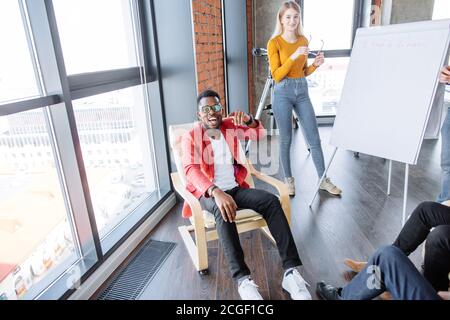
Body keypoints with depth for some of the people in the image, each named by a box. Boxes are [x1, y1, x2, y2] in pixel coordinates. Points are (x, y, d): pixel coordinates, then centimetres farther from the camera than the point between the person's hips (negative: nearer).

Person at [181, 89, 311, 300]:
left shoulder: (229, 127, 9)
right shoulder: (190, 137, -4)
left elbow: (259, 134, 7)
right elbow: (191, 169, -20)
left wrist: (248, 120, -18)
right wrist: (216, 192, -38)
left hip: (235, 187, 4)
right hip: (208, 192, -3)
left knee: (271, 201, -23)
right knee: (224, 212, -39)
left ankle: (291, 271, -27)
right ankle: (243, 280, -40)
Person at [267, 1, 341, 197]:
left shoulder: (303, 40, 10)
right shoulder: (274, 42, -6)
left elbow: (304, 72, 16)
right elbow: (276, 76, -13)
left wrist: (315, 65, -3)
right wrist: (293, 57, -22)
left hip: (302, 91, 5)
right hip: (283, 92, -5)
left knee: (314, 138, 5)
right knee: (285, 140, 4)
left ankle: (323, 180, 17)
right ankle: (288, 179, 20)